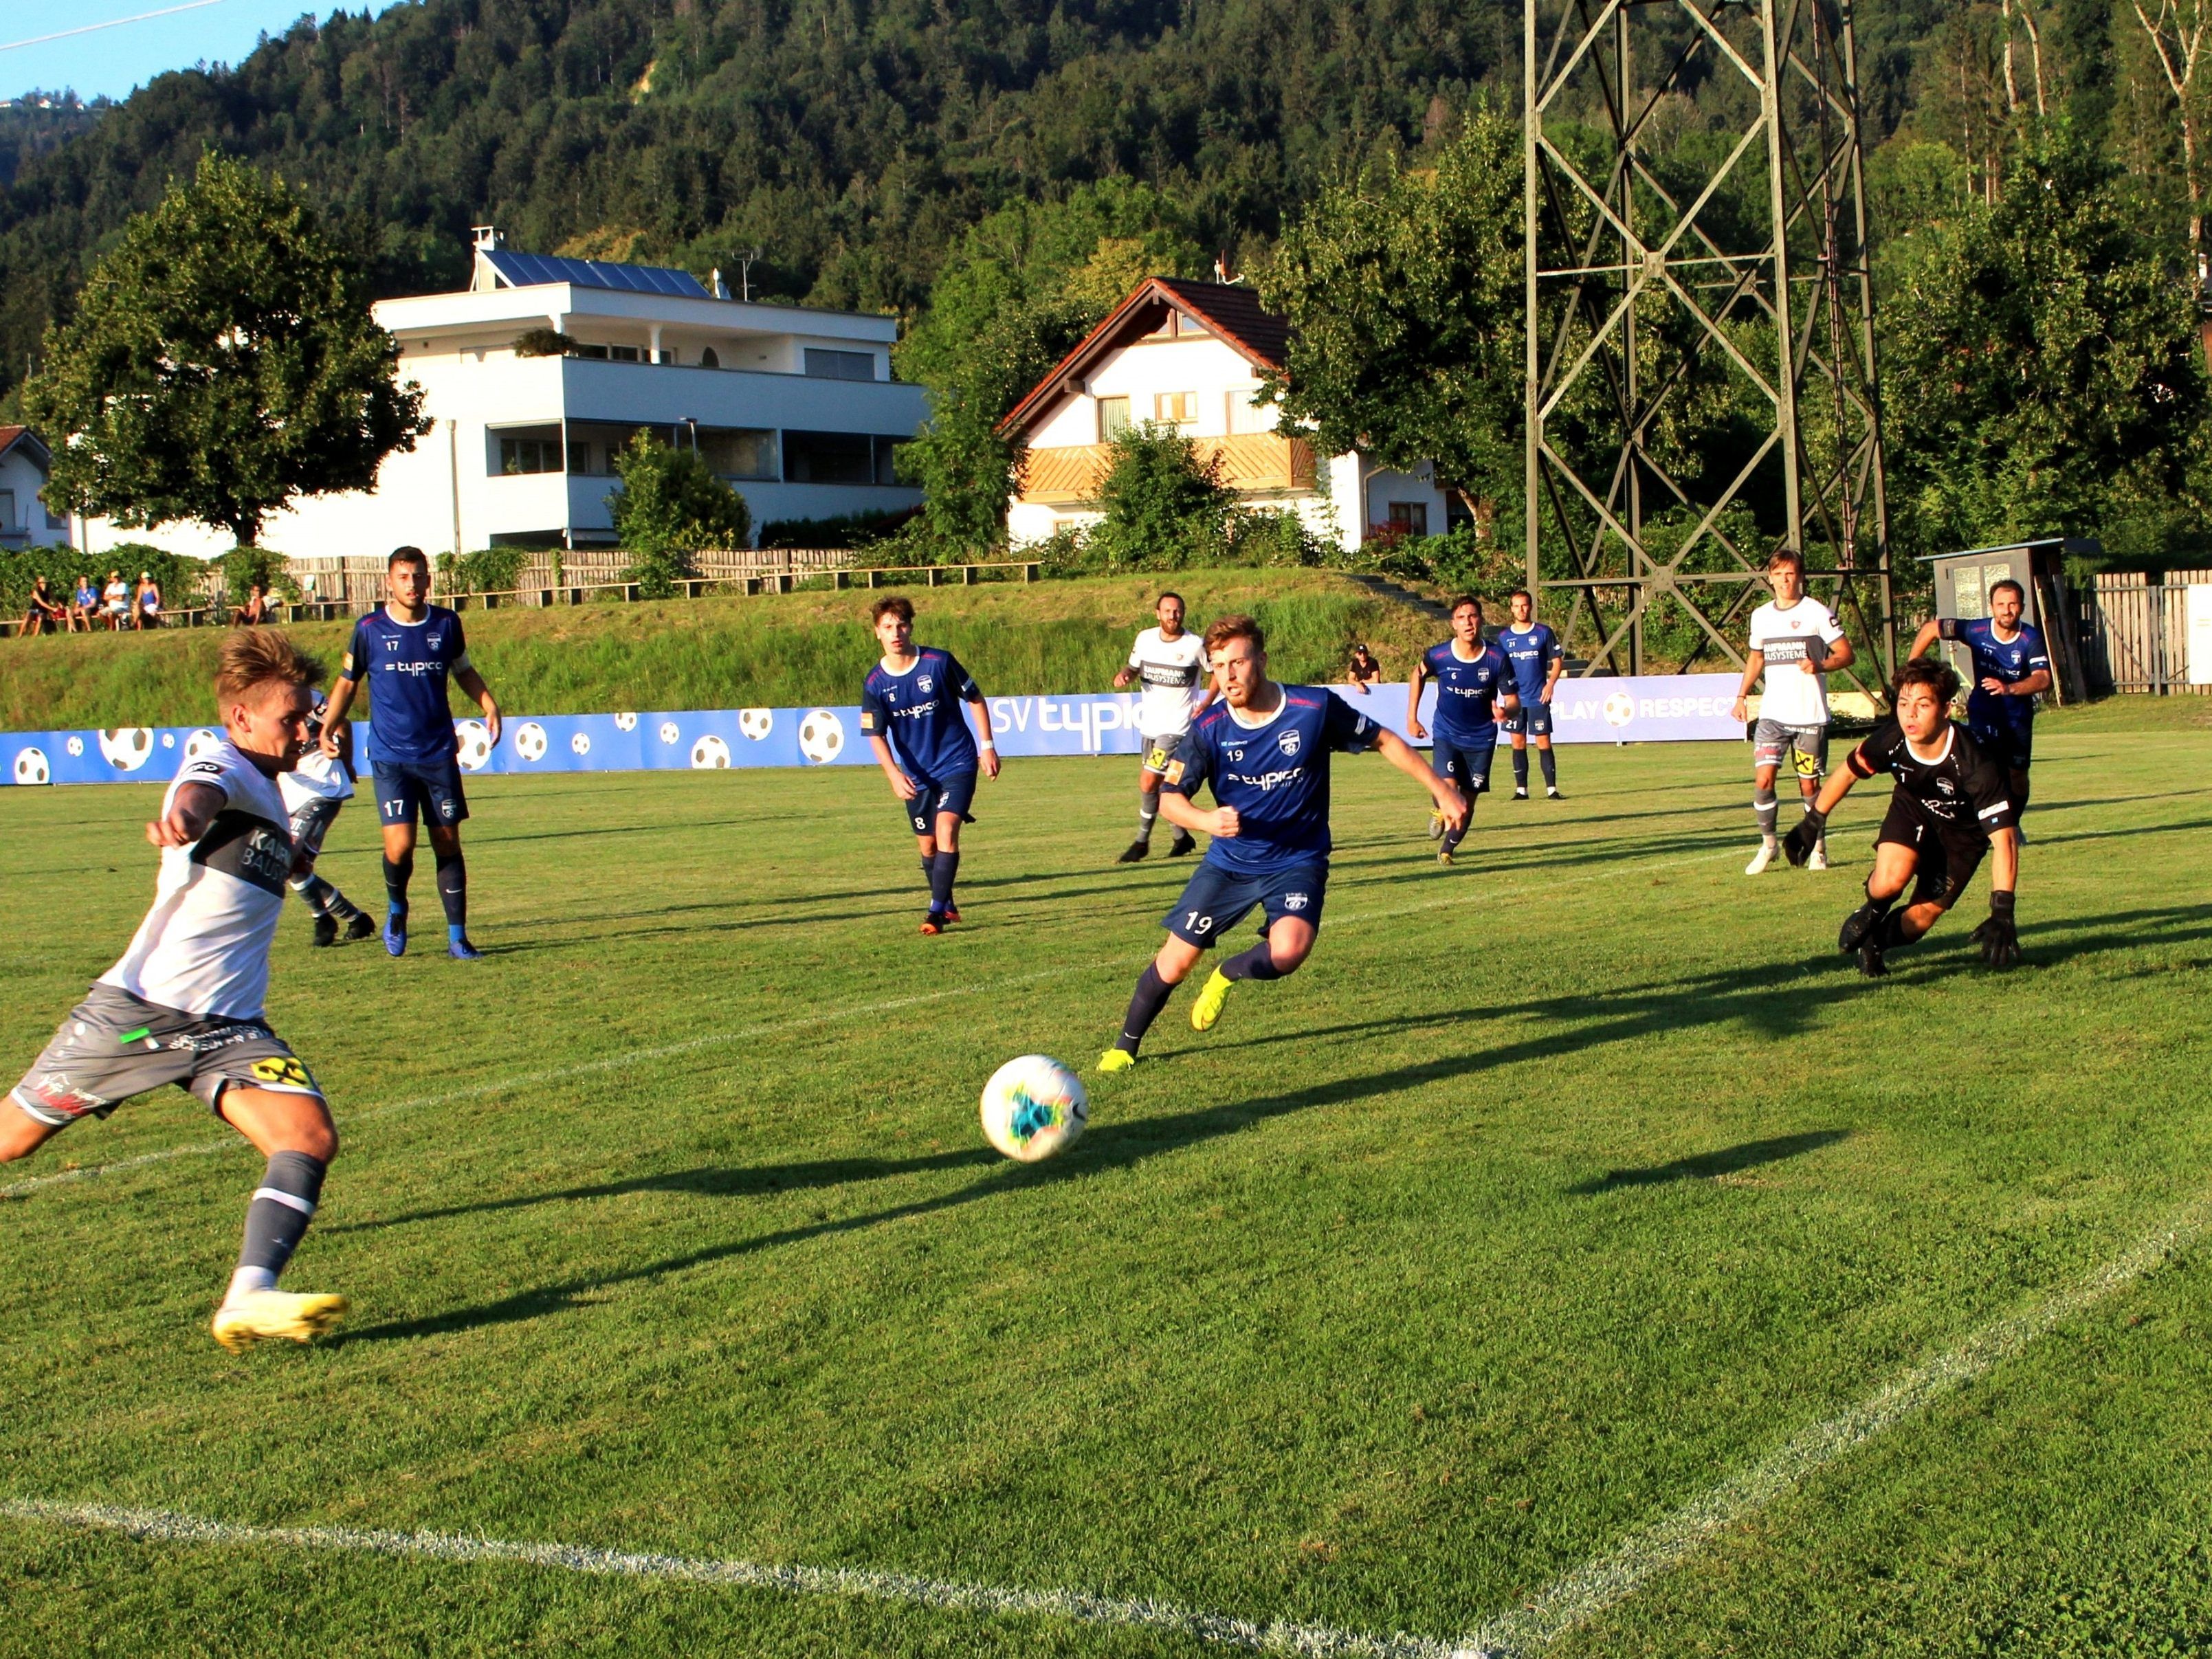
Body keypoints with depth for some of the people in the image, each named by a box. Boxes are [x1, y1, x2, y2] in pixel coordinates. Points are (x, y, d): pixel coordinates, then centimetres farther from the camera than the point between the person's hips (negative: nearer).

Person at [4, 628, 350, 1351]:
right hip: (135, 1010, -6)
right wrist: (182, 814, -55)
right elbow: (200, 792, -35)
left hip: (229, 1027, 6)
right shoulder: (221, 765, -7)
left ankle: (248, 1298, -29)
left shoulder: (269, 796, 17)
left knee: (311, 1137, -19)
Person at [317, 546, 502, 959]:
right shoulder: (369, 629, -2)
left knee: (447, 844, 3)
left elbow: (465, 671, 18)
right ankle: (396, 908, 19)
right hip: (390, 757, -2)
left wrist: (490, 705, 2)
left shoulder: (447, 624, 3)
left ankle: (458, 937, 12)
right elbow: (348, 681, 9)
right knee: (399, 846, -12)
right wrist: (327, 728, -2)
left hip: (439, 753, 2)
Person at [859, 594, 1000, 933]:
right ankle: (948, 907, 32)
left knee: (946, 831, -20)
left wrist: (987, 746, -2)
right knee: (927, 845, 11)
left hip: (957, 763, -3)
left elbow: (975, 699, 1)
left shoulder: (939, 662, -12)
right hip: (916, 775, 3)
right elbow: (876, 736, -8)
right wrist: (893, 774, -24)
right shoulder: (875, 683, -8)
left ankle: (937, 911, -19)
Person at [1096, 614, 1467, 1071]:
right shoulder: (1209, 729, -12)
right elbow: (1170, 797, -6)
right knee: (1176, 960, -1)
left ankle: (1227, 976, 6)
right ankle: (1125, 1046, 23)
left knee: (1288, 952, -28)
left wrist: (1440, 788, 0)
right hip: (1229, 861, 1)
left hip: (1298, 862, -1)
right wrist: (1207, 821, -28)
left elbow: (1384, 741, -2)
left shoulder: (1316, 708, -16)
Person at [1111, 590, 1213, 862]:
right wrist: (1123, 674, -7)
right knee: (1163, 786, 13)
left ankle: (1142, 841, 0)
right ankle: (1182, 837, 30)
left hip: (1176, 726, -6)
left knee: (1149, 782, -13)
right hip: (1149, 724, 6)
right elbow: (1134, 666, 16)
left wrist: (1206, 702, -11)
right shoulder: (1145, 638, 2)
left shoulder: (1196, 645, -11)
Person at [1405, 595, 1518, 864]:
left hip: (1481, 739, 1)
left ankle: (1448, 850, 32)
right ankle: (1440, 813, 16)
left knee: (1468, 801, 8)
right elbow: (1418, 675, 7)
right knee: (1448, 790, -21)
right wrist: (1412, 717, 7)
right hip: (1447, 734, -1)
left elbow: (1513, 700, -9)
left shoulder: (1497, 659, -17)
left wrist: (1505, 709, -34)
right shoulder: (1438, 656, -16)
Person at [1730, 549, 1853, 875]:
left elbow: (1846, 654, -4)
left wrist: (1820, 666, -22)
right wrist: (1742, 695, 16)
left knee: (1809, 784, 2)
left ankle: (1818, 845, 22)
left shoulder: (1817, 612, -4)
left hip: (1810, 715, -3)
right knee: (1763, 779, -10)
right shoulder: (1761, 616, 10)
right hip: (1772, 714, 3)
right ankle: (1768, 843, 5)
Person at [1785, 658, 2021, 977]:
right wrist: (1813, 822, 3)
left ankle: (1876, 939, 25)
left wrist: (2002, 913, -47)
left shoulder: (1976, 766, -39)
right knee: (1890, 881, -28)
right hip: (1913, 809, 2)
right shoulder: (1892, 739, -28)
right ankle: (1872, 913, 8)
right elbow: (1849, 772, -5)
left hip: (1963, 833, -1)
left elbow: (2004, 838, -39)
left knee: (1921, 918, -9)